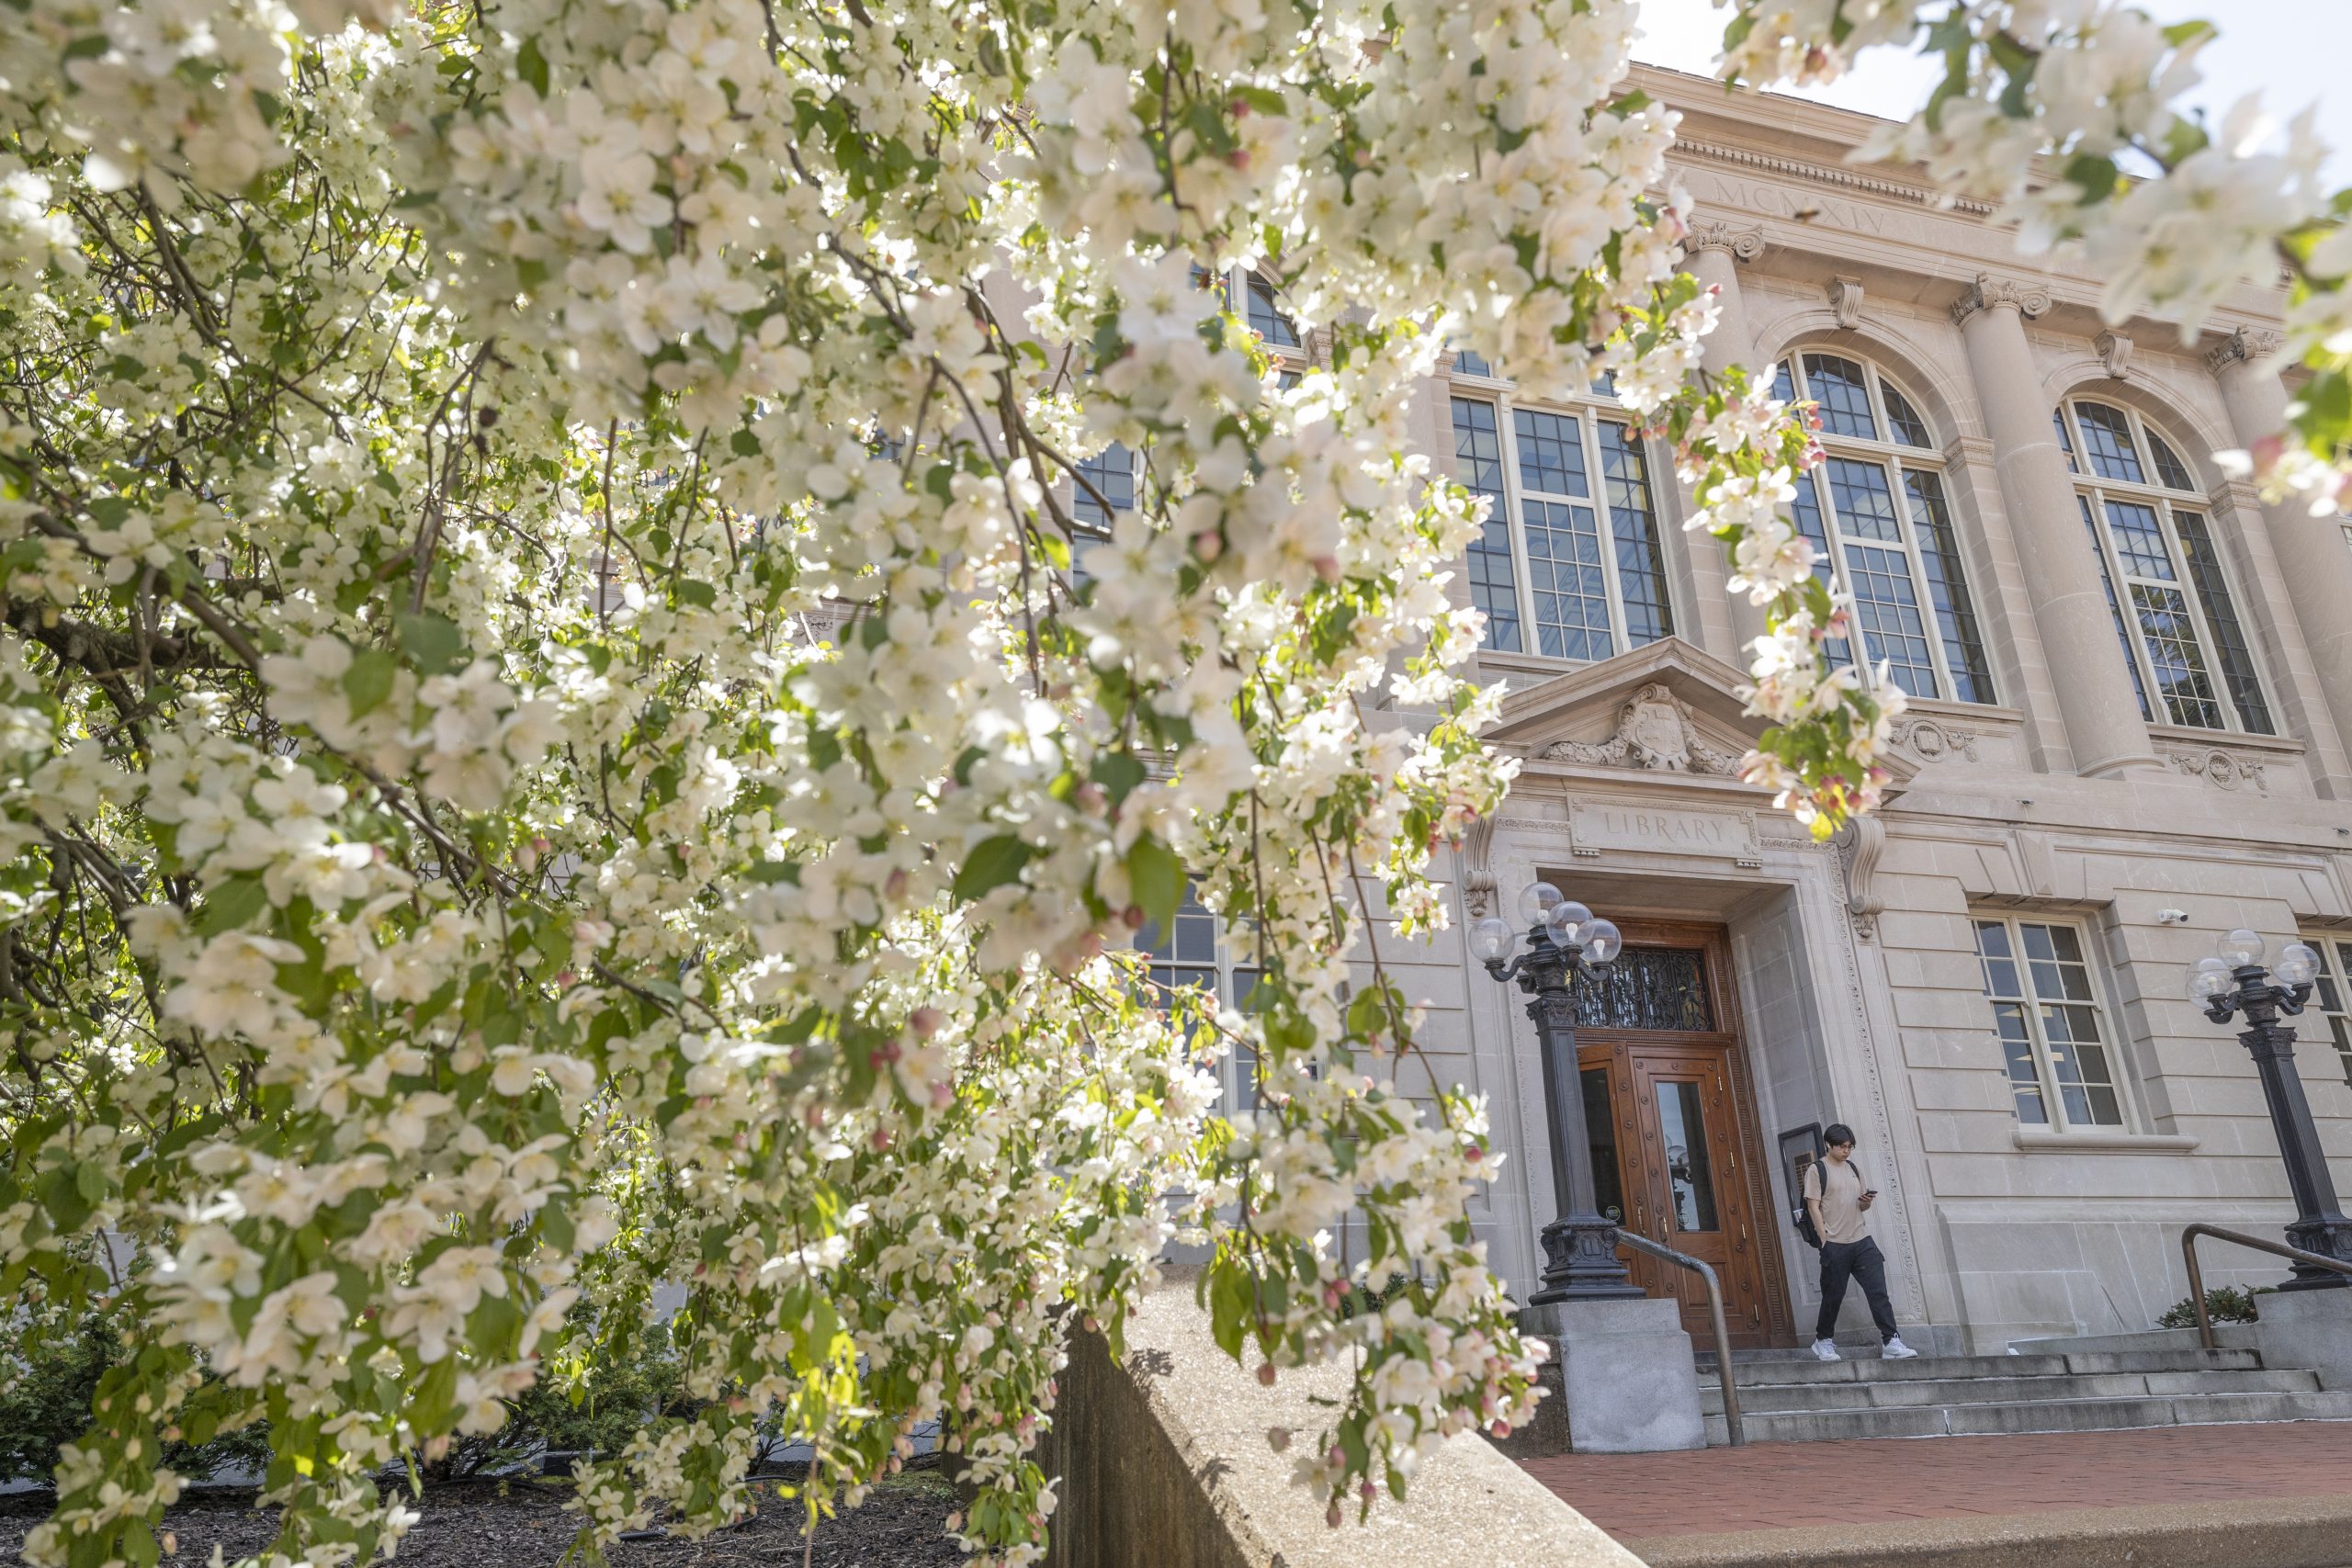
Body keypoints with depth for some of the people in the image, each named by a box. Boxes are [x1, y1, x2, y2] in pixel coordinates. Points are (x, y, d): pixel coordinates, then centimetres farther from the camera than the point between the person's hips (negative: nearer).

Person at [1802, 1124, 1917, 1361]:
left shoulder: (1852, 1168, 15)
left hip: (1862, 1241, 5)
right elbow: (1813, 1206, -7)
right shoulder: (1816, 1170, -3)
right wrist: (1825, 1240, -12)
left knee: (1878, 1292, -5)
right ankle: (1823, 1340, 19)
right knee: (1834, 1295, 3)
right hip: (1835, 1244, -5)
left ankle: (1891, 1342, -5)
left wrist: (1867, 1201, -3)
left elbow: (1862, 1207, 22)